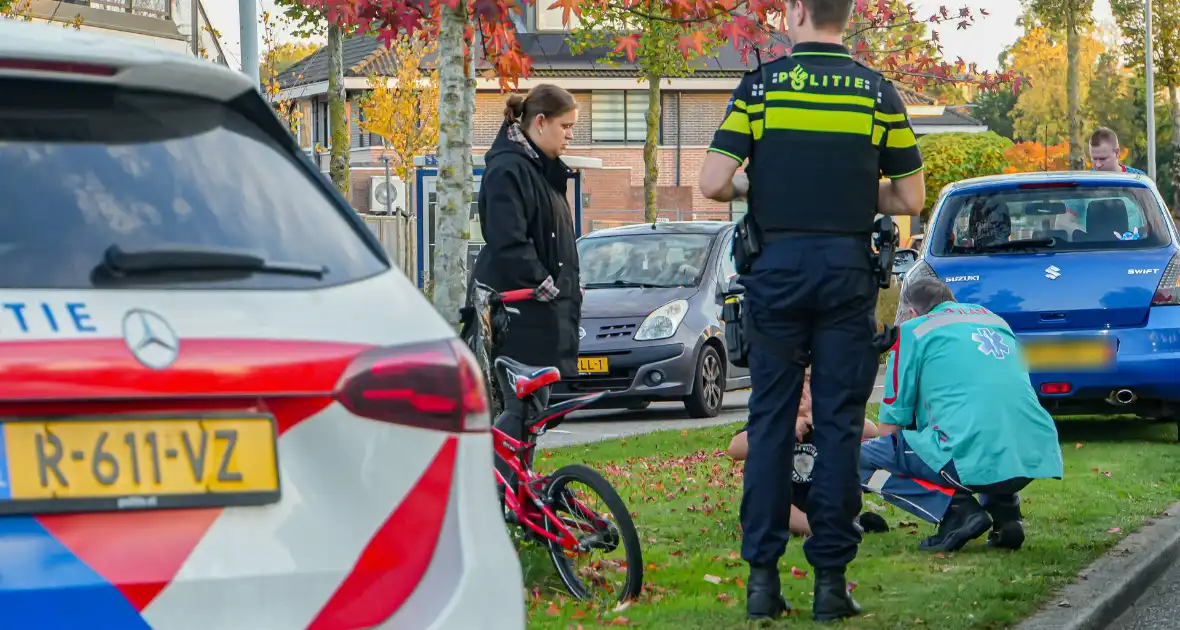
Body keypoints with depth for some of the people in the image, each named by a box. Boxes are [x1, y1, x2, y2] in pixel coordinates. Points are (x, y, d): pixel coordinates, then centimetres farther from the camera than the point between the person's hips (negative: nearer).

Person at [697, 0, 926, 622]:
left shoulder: (760, 85, -2)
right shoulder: (878, 92, 2)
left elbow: (714, 183, -8)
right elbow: (910, 198, 2)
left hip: (775, 267, 0)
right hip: (847, 270, 0)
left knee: (770, 420, 6)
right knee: (839, 424, 3)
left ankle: (762, 576, 5)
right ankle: (831, 580, 3)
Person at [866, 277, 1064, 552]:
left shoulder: (913, 330, 9)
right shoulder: (994, 320, 27)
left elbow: (893, 424, 11)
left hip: (974, 458, -7)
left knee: (861, 459, 8)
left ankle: (956, 510, -7)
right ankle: (1006, 511, 15)